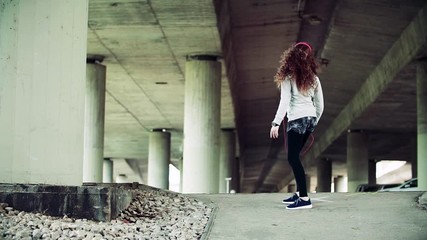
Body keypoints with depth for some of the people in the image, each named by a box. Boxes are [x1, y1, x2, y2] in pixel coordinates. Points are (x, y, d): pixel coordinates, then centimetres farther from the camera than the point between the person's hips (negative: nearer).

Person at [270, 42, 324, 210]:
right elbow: (320, 105, 12)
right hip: (311, 119, 7)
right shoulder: (313, 78, 10)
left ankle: (304, 198, -13)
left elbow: (284, 102, -14)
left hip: (297, 119, -7)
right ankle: (299, 193, 19)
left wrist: (276, 123, -14)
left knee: (293, 158, -6)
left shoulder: (288, 77, -6)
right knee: (295, 156, 17)